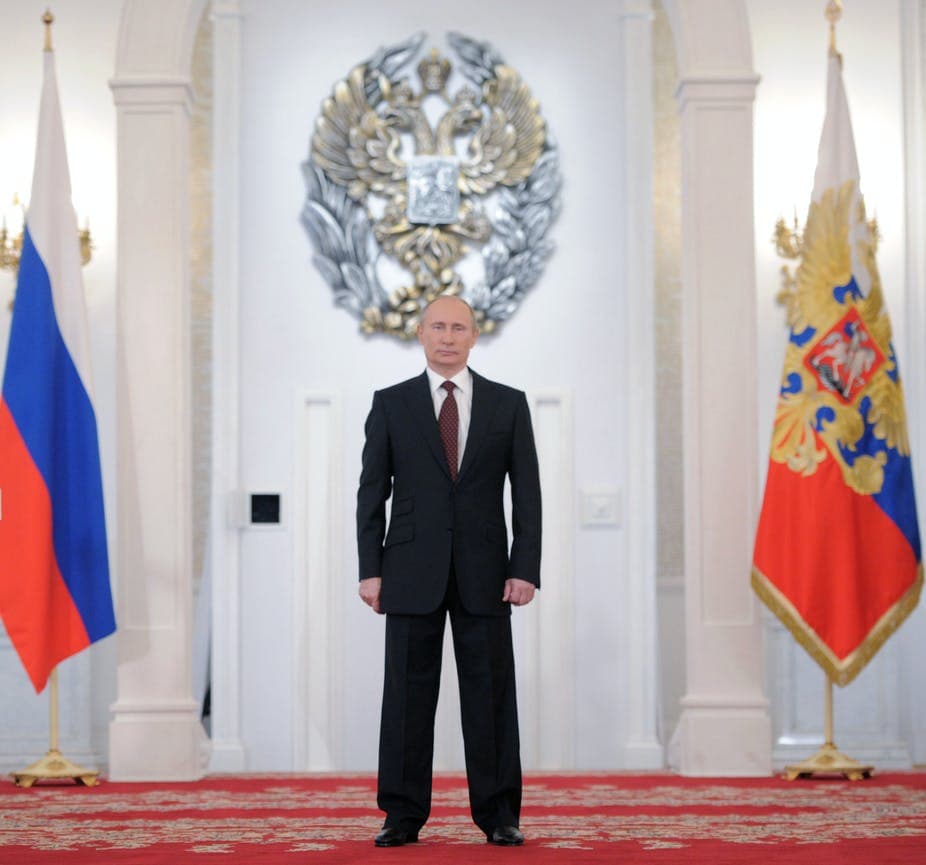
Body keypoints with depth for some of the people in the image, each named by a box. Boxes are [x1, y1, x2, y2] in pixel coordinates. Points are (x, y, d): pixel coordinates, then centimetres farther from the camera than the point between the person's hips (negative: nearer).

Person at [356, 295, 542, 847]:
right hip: (412, 573, 0)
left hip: (484, 574, 0)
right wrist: (370, 570, -3)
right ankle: (403, 816, 8)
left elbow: (527, 495, 4)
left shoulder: (509, 405, 6)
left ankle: (499, 815, 9)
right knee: (409, 693, 1)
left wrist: (526, 569, -5)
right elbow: (372, 493, 4)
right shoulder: (391, 404, 6)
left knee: (491, 694, 2)